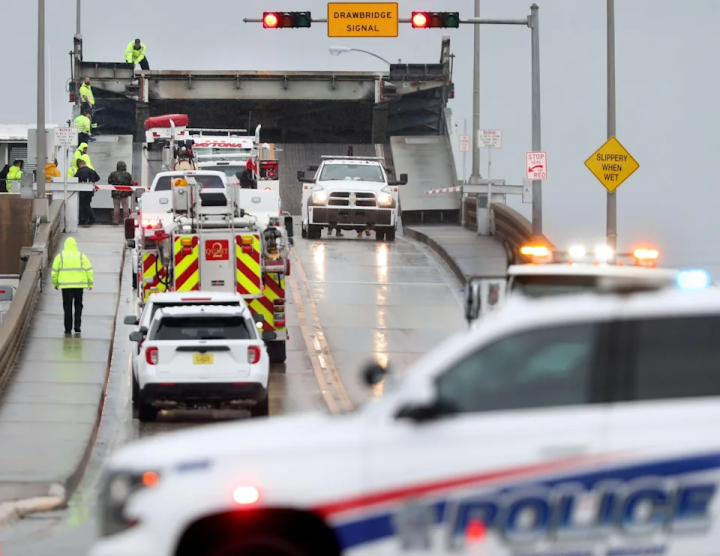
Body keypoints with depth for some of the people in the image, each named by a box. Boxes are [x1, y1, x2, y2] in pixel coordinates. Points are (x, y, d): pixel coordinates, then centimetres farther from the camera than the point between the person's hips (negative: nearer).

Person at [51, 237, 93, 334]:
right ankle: (77, 325, 3)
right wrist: (90, 283, 8)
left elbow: (55, 271, 3)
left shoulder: (60, 256, 2)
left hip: (65, 285, 0)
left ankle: (68, 328, 3)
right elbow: (89, 270, 1)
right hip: (79, 285, 0)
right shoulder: (81, 256, 3)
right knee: (78, 305, 14)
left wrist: (55, 283, 15)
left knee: (67, 306, 5)